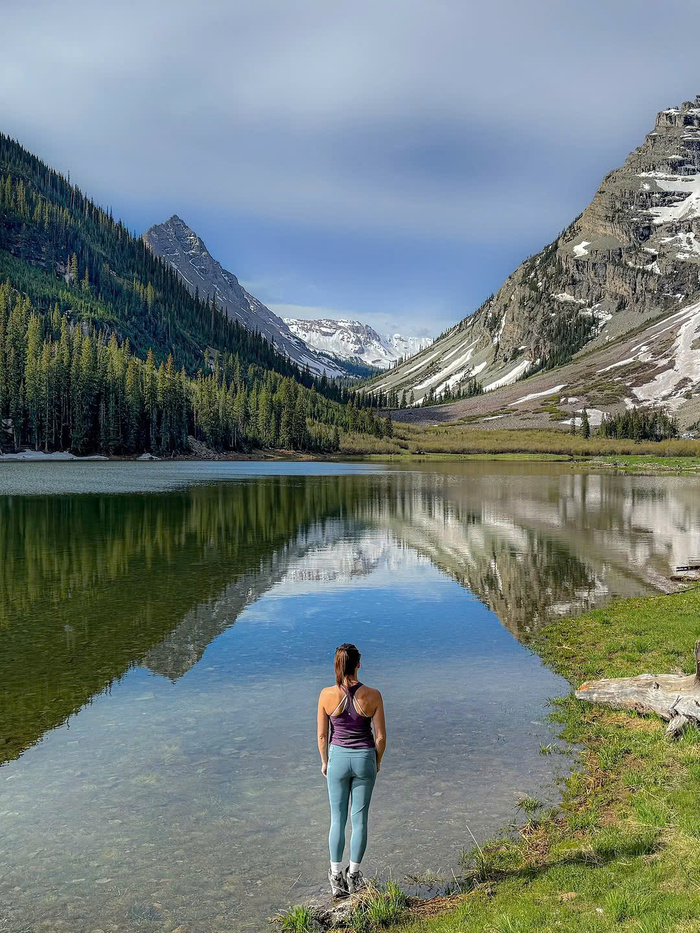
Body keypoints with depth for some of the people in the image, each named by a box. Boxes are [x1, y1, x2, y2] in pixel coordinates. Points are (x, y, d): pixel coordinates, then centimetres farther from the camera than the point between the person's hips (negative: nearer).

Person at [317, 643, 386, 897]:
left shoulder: (327, 695, -15)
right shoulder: (372, 695, -15)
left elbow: (322, 735, -6)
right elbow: (381, 737, -7)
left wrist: (324, 761, 11)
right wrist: (377, 762, 10)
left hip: (338, 758, 0)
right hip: (364, 758, 0)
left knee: (338, 819, 15)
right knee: (360, 819, 14)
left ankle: (336, 877, 22)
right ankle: (353, 874, 24)